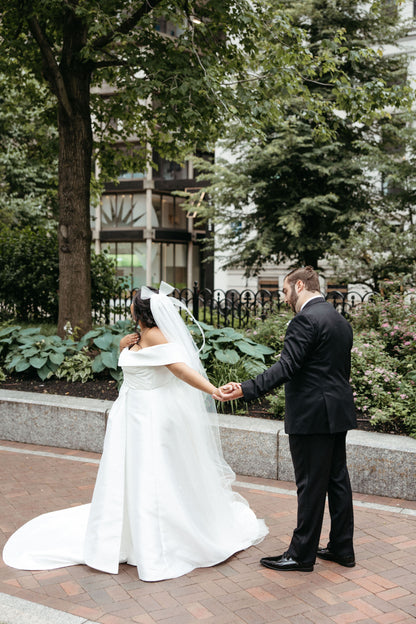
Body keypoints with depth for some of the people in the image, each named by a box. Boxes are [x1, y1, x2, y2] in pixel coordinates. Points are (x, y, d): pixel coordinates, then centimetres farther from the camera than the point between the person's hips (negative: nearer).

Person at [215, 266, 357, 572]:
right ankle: (342, 548, 26)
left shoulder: (306, 319, -16)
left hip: (313, 416, -9)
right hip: (338, 412, 10)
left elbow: (287, 366, -26)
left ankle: (302, 554, 12)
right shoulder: (341, 320, 14)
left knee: (311, 485, 0)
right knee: (337, 480, 15)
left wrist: (246, 389, -32)